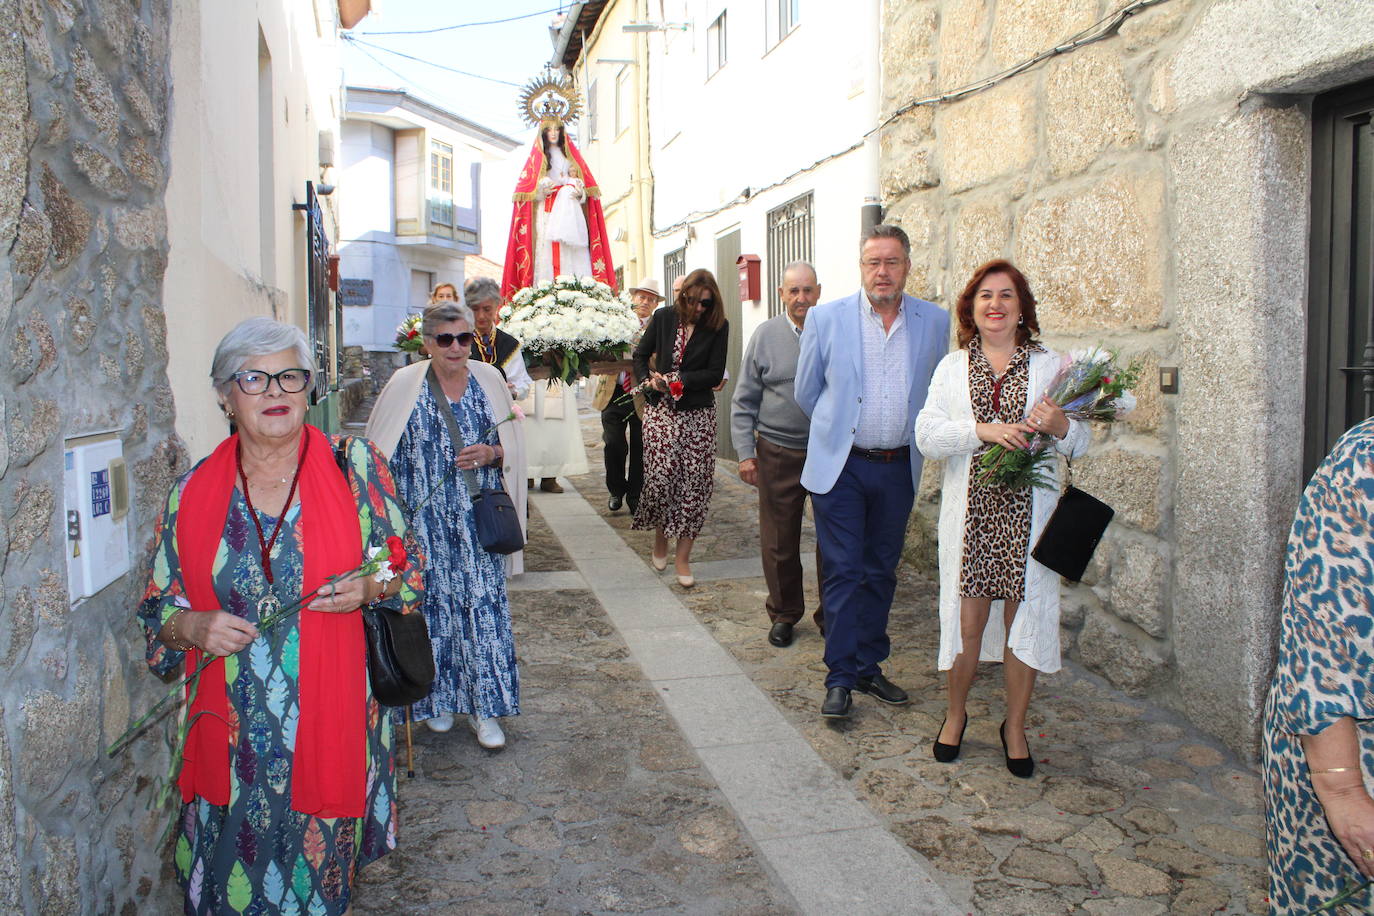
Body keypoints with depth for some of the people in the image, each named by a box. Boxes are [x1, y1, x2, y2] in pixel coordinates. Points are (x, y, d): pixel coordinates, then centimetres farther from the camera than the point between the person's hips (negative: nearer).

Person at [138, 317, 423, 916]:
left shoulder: (355, 467, -3)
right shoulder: (194, 491, 1)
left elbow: (407, 568, 3)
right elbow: (158, 604, 9)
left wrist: (370, 588, -17)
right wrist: (193, 627, -12)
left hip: (330, 722, -1)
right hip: (231, 731, 2)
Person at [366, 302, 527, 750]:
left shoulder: (489, 380, 5)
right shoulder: (405, 385, 0)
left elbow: (514, 445, 11)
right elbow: (378, 453, 4)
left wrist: (491, 454, -11)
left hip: (479, 523, 1)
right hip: (425, 523, -1)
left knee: (485, 607, -2)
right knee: (432, 605, 5)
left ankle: (485, 709, 8)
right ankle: (437, 700, 24)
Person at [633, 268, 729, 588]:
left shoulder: (718, 327, -1)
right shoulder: (664, 318, 2)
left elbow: (715, 373, -6)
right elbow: (640, 354, 11)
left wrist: (679, 380, -15)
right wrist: (648, 379, -7)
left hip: (698, 414, 0)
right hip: (661, 411, 0)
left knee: (694, 483, -1)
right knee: (660, 477, -5)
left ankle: (682, 556, 9)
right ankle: (660, 537, 24)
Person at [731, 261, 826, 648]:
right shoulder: (765, 336, 2)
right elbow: (744, 401, 4)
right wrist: (745, 452, -2)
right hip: (778, 453, 0)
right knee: (779, 541, 6)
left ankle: (831, 614, 22)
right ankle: (784, 614, 24)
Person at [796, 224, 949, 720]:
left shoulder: (936, 322, 2)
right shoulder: (826, 318, -3)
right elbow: (806, 391, 8)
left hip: (898, 469, 3)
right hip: (840, 465, -2)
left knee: (881, 572, 12)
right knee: (842, 572, -1)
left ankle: (869, 667, 25)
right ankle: (840, 678, 8)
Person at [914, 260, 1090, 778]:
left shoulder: (1048, 366, 7)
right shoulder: (952, 368, 9)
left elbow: (1080, 445, 3)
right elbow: (927, 436, -3)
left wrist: (1060, 427, -19)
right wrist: (982, 430, -18)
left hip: (1029, 514, 0)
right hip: (971, 512, 0)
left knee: (1024, 619, 5)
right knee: (967, 620, 4)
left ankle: (1015, 726, 23)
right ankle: (955, 715, 27)